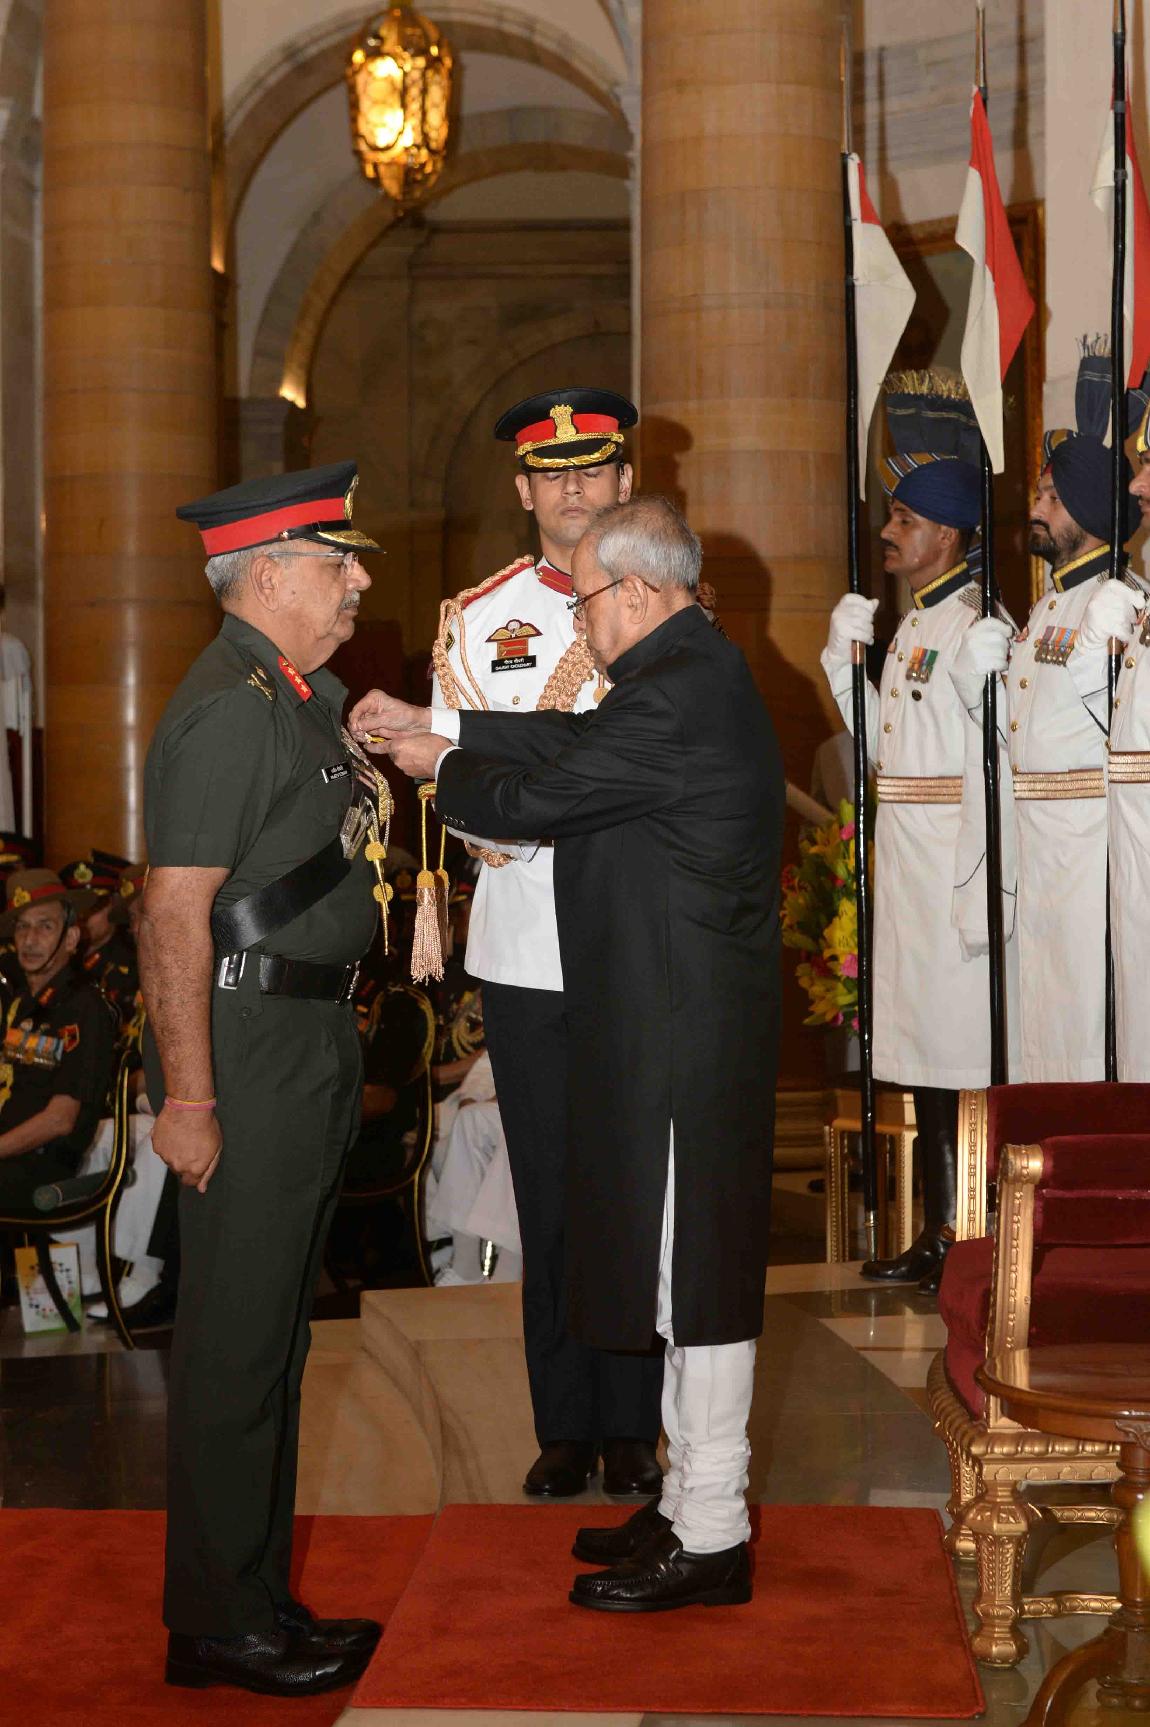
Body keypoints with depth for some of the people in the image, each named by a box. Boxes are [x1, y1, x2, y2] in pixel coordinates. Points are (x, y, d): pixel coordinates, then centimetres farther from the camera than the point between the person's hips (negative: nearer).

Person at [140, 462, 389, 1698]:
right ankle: (217, 1623, 8)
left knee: (272, 1331, 15)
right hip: (248, 1053, -10)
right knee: (236, 1341, -2)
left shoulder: (303, 694, 15)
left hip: (312, 1045, 10)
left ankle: (257, 1599, 26)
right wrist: (187, 1096, -23)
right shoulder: (226, 711, -16)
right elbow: (175, 912, -21)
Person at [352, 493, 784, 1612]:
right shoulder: (696, 671, 12)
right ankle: (691, 1503, 27)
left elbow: (529, 800, -15)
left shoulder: (677, 694, -20)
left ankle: (710, 1536, 8)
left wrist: (437, 768, 5)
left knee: (696, 1272, -2)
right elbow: (577, 741, 21)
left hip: (686, 1027, -10)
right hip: (683, 1020, 10)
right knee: (684, 1267, 16)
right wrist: (433, 722, 19)